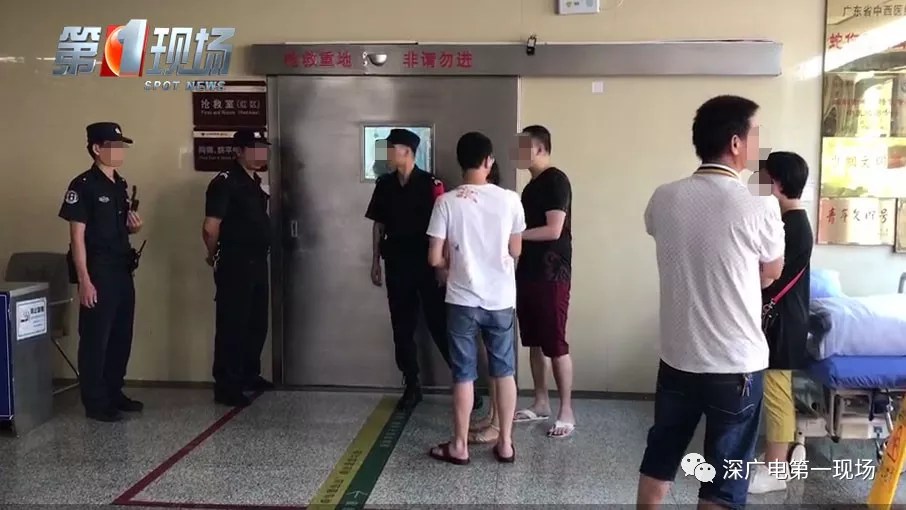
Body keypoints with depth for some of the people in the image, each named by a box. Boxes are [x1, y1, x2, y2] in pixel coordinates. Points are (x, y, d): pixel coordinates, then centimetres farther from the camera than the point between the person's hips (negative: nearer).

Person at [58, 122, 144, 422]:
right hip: (98, 272, -8)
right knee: (95, 339, 0)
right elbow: (77, 236, -14)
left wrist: (134, 226, 0)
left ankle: (114, 394, 26)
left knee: (122, 336, 14)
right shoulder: (83, 186, -11)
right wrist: (84, 280, -18)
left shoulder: (121, 185, 13)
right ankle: (95, 403, 9)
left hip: (122, 271, 8)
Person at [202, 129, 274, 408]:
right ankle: (226, 387, 7)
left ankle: (249, 375, 32)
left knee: (257, 324, 17)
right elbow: (210, 227, -20)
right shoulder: (225, 182, -14)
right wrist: (216, 256, -5)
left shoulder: (255, 181, 13)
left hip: (257, 263, 9)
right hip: (235, 266, -9)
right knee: (232, 326, -1)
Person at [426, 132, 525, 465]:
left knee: (464, 374, 8)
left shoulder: (447, 202, -10)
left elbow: (435, 258, -9)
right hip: (501, 300, 1)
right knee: (504, 371, 13)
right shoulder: (509, 200, -6)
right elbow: (515, 251, 4)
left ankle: (460, 446, 17)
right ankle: (505, 443, 20)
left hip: (463, 300, -1)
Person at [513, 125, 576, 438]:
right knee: (534, 342, 12)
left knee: (555, 343, -5)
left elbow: (553, 230, -20)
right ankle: (541, 404, 22)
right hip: (529, 271, 9)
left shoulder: (556, 180, -12)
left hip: (552, 273, -9)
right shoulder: (532, 185, 17)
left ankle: (567, 412, 3)